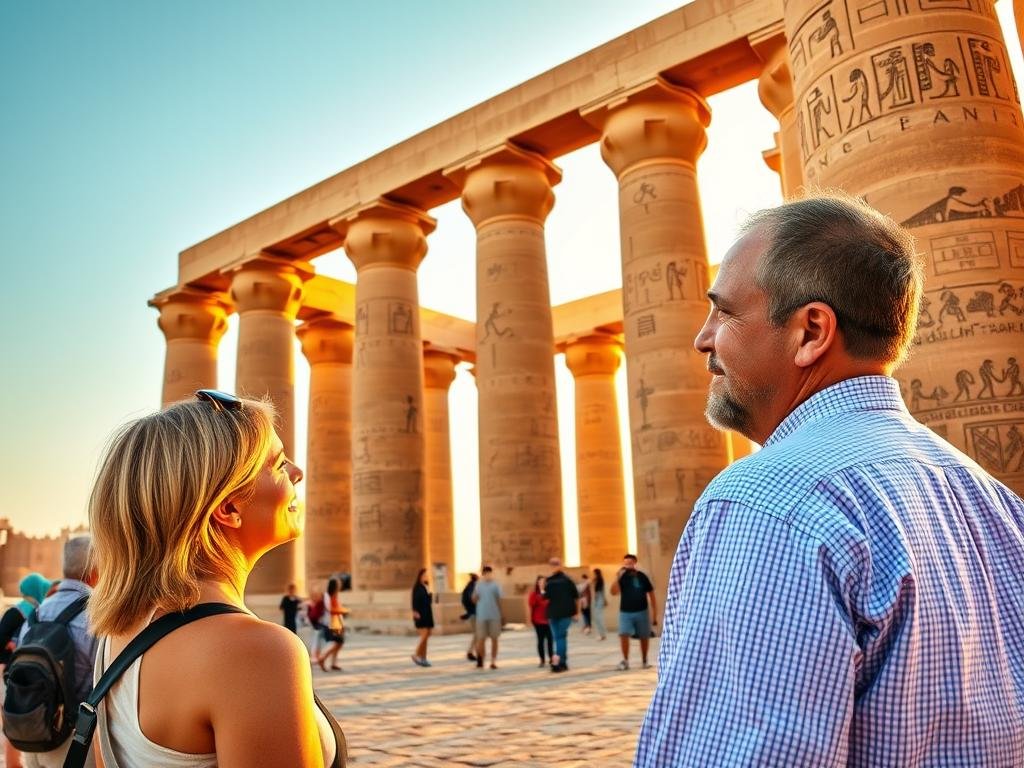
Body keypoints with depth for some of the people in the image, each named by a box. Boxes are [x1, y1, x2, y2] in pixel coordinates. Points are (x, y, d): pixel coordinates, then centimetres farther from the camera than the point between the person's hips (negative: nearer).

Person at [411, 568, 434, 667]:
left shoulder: (427, 587, 13)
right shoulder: (417, 588, -7)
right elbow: (414, 602, -12)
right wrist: (415, 613, -20)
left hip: (428, 615, 7)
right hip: (420, 615, -7)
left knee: (426, 637, 6)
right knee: (424, 636, -12)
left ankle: (423, 658, 9)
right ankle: (416, 655, 1)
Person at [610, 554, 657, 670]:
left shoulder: (642, 577, -1)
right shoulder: (622, 577, -2)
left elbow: (651, 594, 3)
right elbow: (614, 592, -15)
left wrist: (654, 614, 2)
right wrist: (618, 577, -26)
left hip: (642, 612, 0)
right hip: (625, 612, 0)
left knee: (644, 637, 9)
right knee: (623, 635, -15)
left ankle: (644, 661, 27)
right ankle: (625, 660, -2)